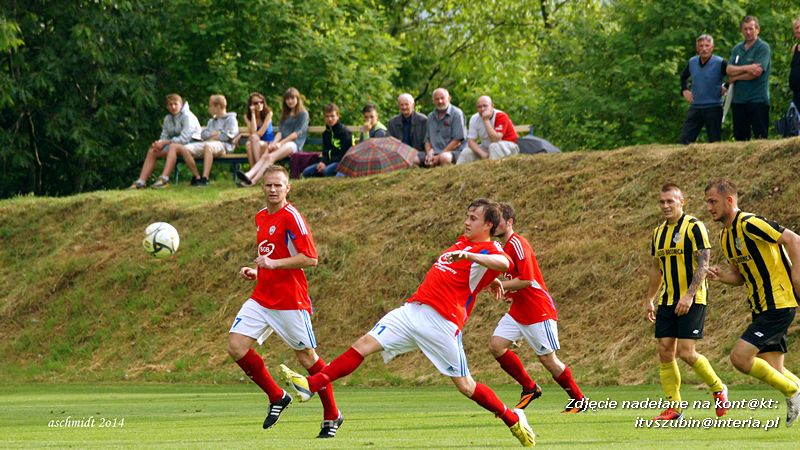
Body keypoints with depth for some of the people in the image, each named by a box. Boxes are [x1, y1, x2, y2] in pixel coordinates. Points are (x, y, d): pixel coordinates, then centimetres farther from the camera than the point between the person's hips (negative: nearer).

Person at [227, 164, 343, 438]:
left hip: (290, 300, -8)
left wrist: (273, 264, -22)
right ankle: (277, 398, 9)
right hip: (261, 299, 8)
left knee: (306, 357, 1)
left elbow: (310, 258, -17)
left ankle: (332, 416, 16)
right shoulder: (261, 218, 14)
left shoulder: (291, 217, -12)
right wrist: (256, 271, 11)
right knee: (236, 346, -6)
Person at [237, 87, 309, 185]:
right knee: (264, 156, -27)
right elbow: (280, 131, 16)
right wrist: (274, 143, -6)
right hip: (282, 143, 6)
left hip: (294, 144, -6)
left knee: (271, 157, -33)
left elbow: (297, 133, -5)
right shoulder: (285, 115, 28)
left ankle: (253, 180, -52)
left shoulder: (303, 114, 6)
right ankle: (249, 175, -52)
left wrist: (280, 143, -12)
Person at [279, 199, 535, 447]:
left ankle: (513, 419, 16)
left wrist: (467, 255, -43)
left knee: (464, 385, -4)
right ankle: (310, 386, -10)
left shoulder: (490, 251, -6)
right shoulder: (463, 241, 20)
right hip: (412, 311, 8)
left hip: (441, 322, -8)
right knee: (365, 344, -5)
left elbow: (503, 263, -33)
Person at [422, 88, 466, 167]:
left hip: (454, 151, -6)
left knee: (444, 157, -41)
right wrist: (429, 154, -4)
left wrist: (439, 156, -12)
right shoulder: (431, 117, 18)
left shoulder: (456, 114, -2)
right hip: (434, 153, 6)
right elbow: (427, 140, 19)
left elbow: (457, 141, -8)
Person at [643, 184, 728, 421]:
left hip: (692, 300, -7)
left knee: (686, 352, -13)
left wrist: (689, 296, -23)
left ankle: (718, 389, 11)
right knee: (665, 351, -1)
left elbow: (703, 263, -15)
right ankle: (674, 408, 4)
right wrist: (649, 300, 19)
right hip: (667, 301, 7)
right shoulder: (658, 232, 13)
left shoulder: (694, 227, -9)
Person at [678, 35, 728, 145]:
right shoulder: (692, 62, 5)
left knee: (715, 141, 3)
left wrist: (726, 87, -9)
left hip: (713, 107, -5)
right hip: (695, 106, 5)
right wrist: (684, 90, 12)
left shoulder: (720, 63, -12)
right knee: (684, 139, 0)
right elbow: (683, 76, 24)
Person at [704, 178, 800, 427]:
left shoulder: (749, 224, -16)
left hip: (779, 304, -9)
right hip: (761, 307, 9)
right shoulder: (725, 236, 13)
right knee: (772, 371, 6)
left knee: (740, 357, -16)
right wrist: (720, 276, 0)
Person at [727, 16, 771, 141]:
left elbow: (756, 73, -14)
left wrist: (735, 77, -2)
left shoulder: (763, 48, -4)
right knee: (740, 138, 7)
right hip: (739, 100, 6)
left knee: (761, 137, -9)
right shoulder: (737, 49, 15)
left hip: (758, 99, -6)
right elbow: (729, 70, 2)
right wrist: (746, 68, -15)